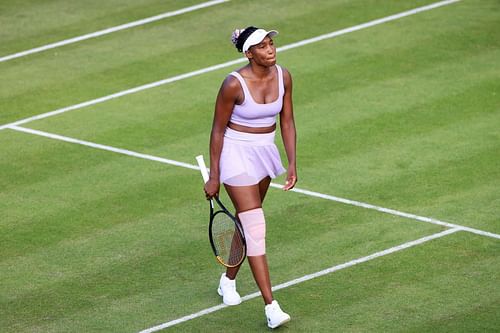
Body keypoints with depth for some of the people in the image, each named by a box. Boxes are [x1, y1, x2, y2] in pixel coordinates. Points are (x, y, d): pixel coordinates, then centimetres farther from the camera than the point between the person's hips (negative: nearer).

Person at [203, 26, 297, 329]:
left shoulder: (283, 77, -6)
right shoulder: (234, 85, -22)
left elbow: (287, 121, 5)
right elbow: (218, 130, -12)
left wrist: (292, 164, -1)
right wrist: (214, 176, -9)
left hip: (266, 152, 6)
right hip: (237, 154, -6)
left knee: (247, 222, 18)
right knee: (256, 229, -12)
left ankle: (228, 281, 41)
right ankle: (271, 306, -15)